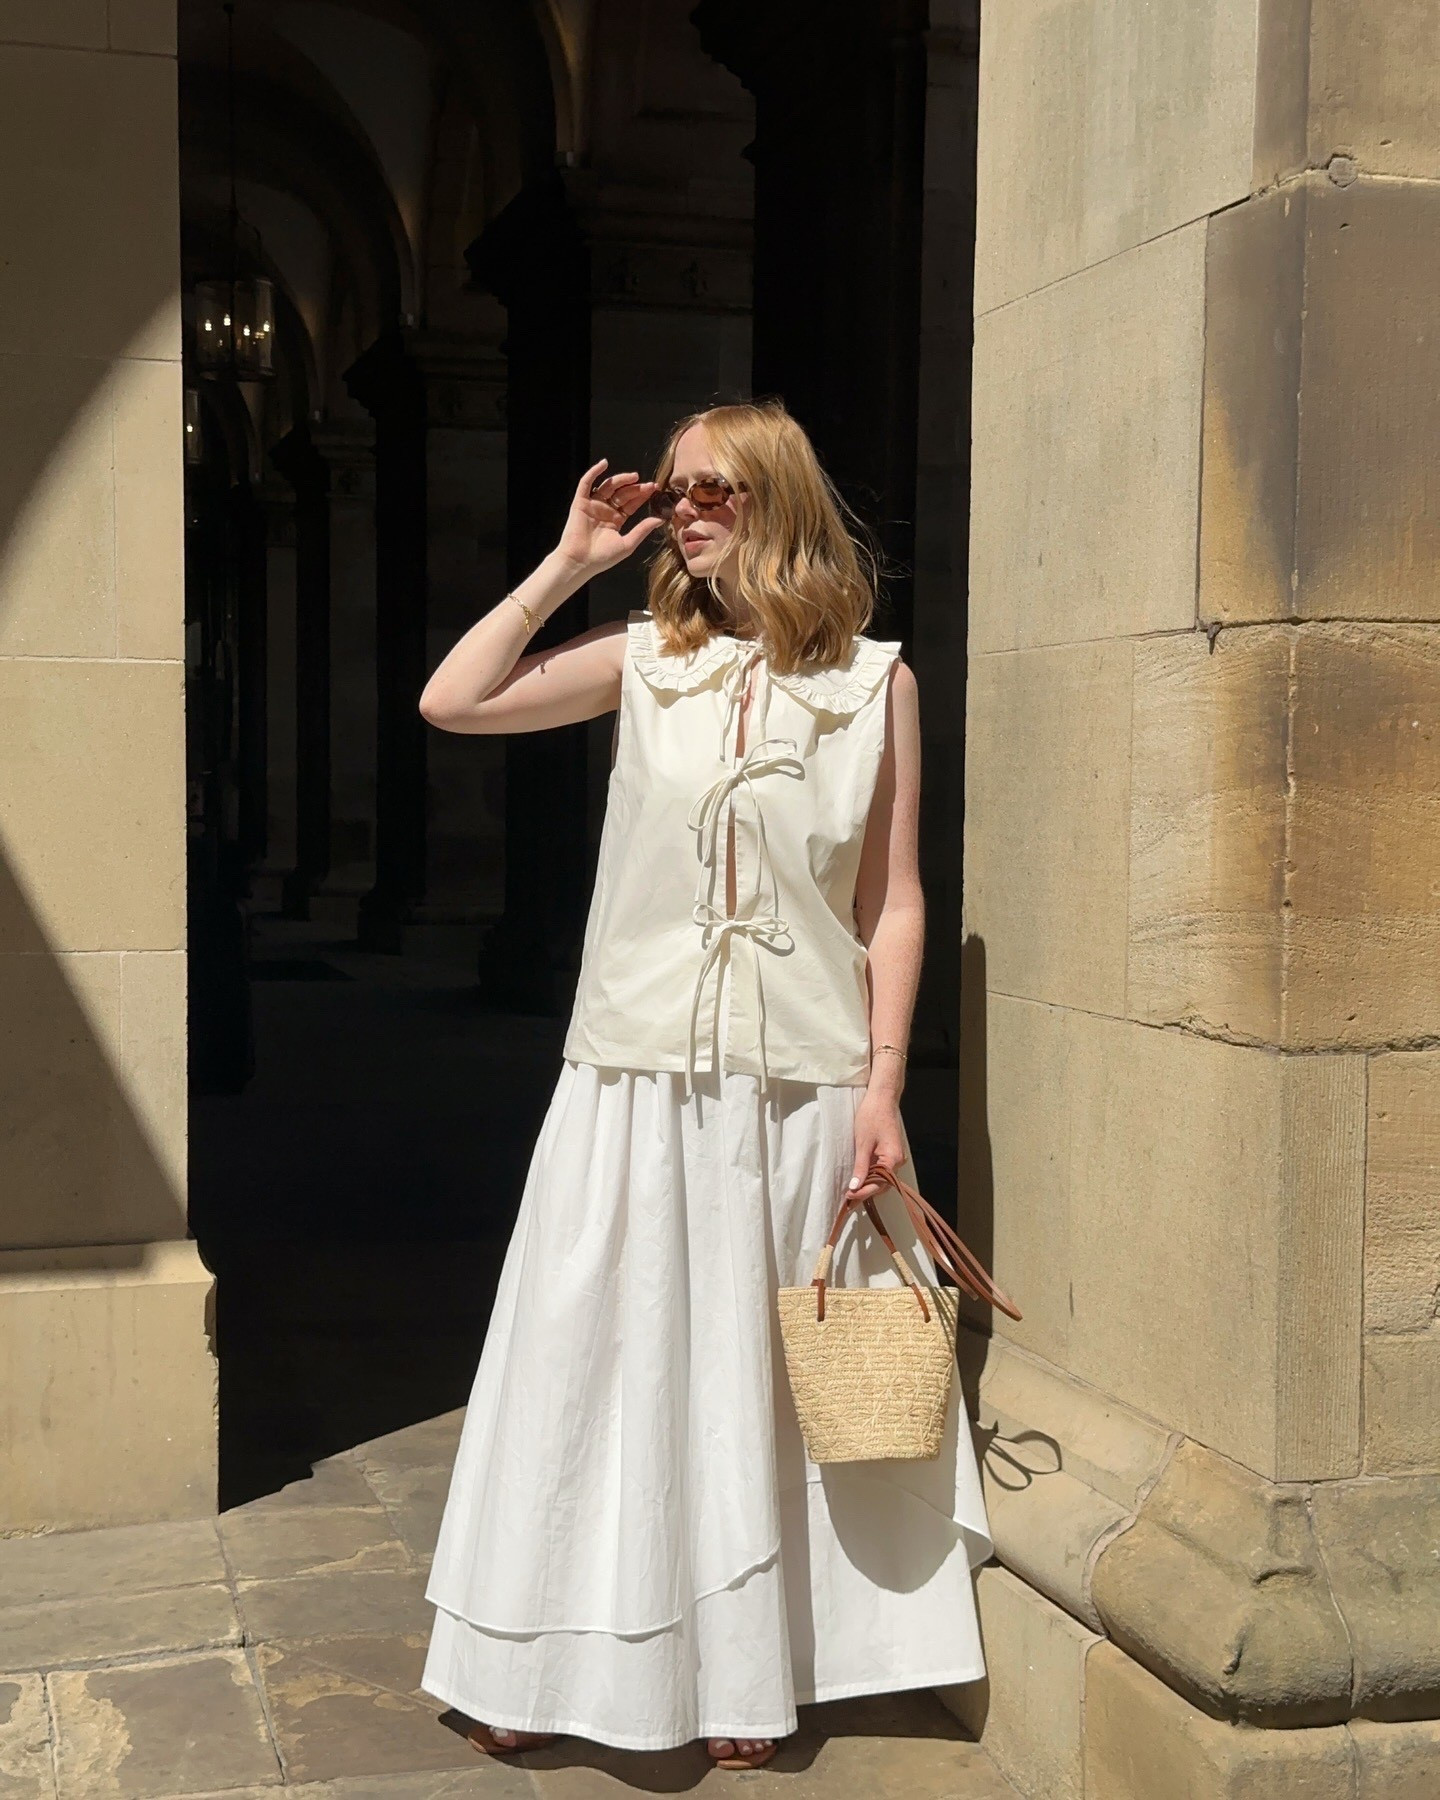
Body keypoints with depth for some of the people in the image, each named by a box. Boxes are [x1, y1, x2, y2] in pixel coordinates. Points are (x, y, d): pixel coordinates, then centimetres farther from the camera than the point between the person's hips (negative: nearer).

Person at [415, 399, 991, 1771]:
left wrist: (884, 1085, -4)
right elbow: (450, 703, -1)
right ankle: (551, 1665, 24)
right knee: (604, 1359, 9)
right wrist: (568, 564, 0)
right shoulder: (646, 660, 5)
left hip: (803, 1088, -1)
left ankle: (745, 1671, 26)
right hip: (640, 1078, 1)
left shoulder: (874, 681, 1)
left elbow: (893, 900, 1)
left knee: (763, 1380, 10)